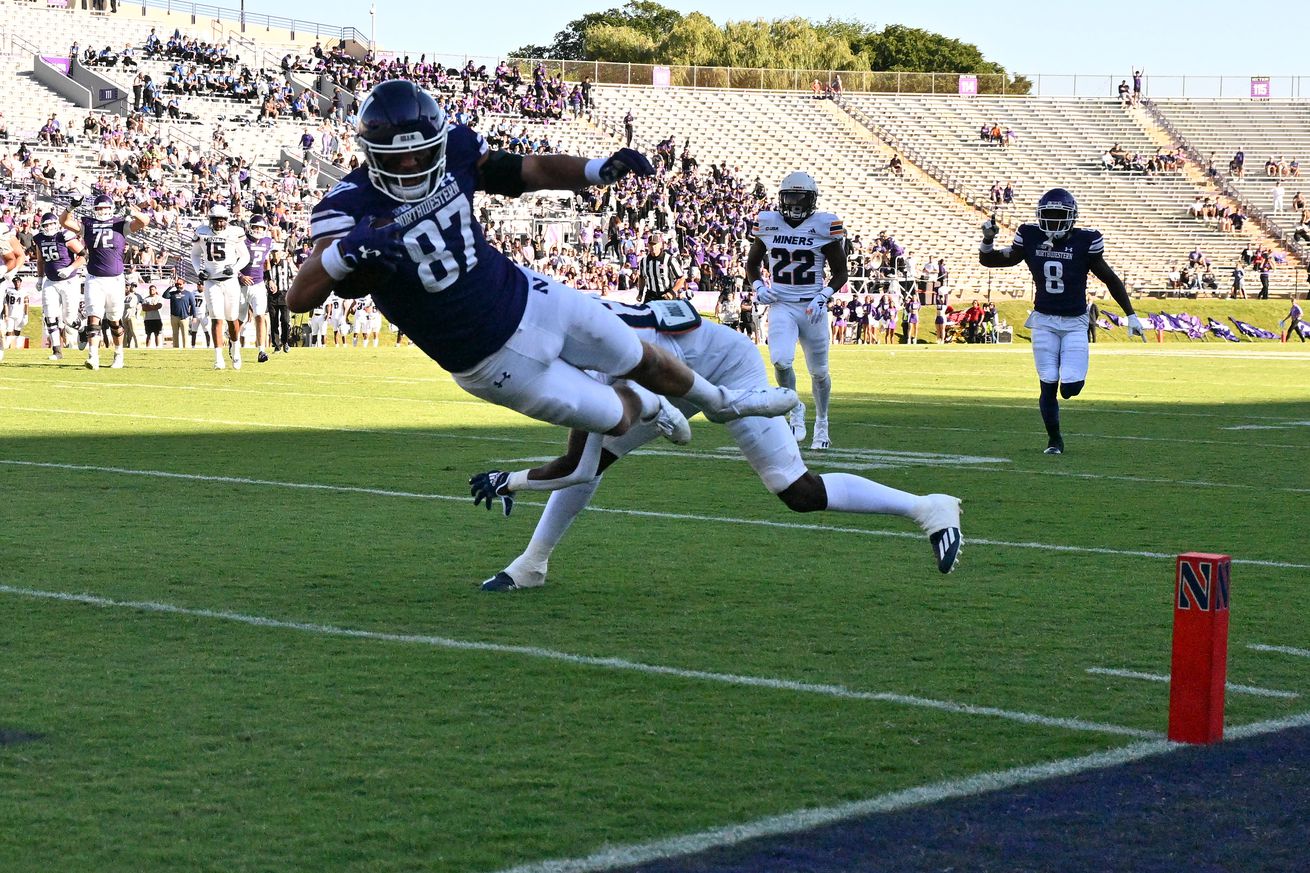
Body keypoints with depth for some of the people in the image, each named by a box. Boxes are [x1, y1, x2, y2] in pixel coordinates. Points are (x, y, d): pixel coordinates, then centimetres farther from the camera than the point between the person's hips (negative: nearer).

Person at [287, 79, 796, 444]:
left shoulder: (453, 151, -11)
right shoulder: (352, 207, -25)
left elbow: (532, 171, 3)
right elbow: (299, 298, -34)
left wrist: (600, 169, -15)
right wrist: (346, 251, -54)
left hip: (525, 298, 4)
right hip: (489, 360, -4)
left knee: (644, 360, 20)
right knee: (612, 420, 9)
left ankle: (724, 403, 52)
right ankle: (640, 404, 48)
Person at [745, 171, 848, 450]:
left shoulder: (824, 226, -6)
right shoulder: (769, 224, 1)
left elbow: (840, 273, 1)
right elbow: (751, 264, 15)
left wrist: (823, 296, -14)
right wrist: (758, 288, -3)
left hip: (812, 307, -1)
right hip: (781, 305, 1)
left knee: (819, 371, 8)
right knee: (781, 360, -21)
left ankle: (821, 424, 30)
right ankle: (796, 410, 5)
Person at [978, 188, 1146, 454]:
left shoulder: (1084, 242, -7)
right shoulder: (1030, 238, -2)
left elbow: (1111, 279, 3)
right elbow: (990, 260, 8)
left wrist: (1131, 315, 3)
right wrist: (988, 241, -13)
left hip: (1075, 323, -1)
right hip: (1044, 322, 1)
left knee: (1071, 387, -13)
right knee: (1048, 385, -3)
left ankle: (1071, 375, 25)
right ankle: (1054, 440, 17)